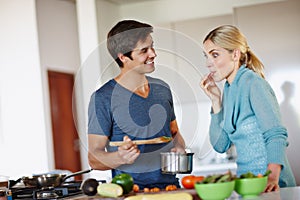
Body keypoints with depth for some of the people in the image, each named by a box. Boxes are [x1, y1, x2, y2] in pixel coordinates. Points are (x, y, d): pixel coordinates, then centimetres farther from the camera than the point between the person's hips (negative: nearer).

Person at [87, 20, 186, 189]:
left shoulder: (162, 89, 13)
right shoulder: (103, 98, -5)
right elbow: (94, 158, -5)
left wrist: (179, 148, 4)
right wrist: (120, 157, -24)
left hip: (170, 185, 5)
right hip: (131, 191, -5)